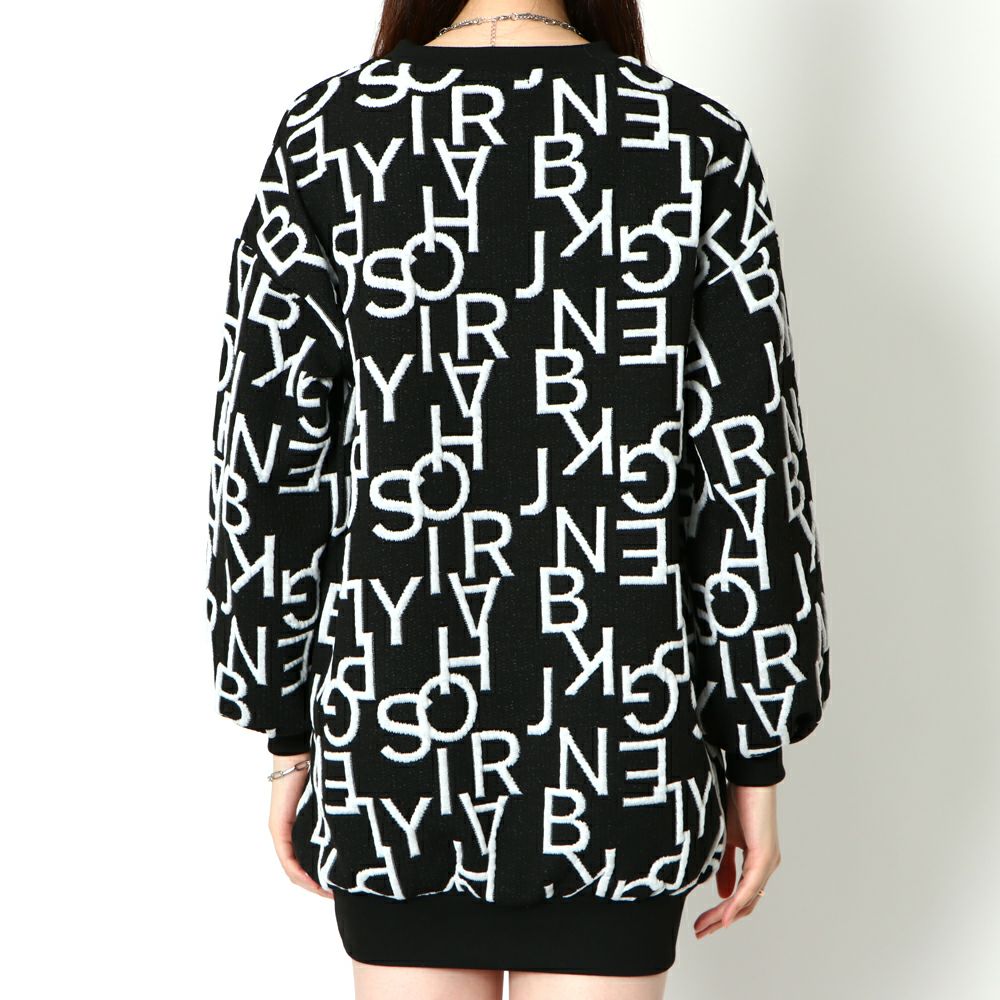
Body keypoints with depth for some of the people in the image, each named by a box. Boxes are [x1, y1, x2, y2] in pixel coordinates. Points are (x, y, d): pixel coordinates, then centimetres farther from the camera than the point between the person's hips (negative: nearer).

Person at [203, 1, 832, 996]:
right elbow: (749, 472, -6)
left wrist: (285, 733, 6)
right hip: (621, 738, 0)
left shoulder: (326, 137, -5)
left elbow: (269, 460, -4)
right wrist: (755, 757, 3)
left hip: (397, 728, 1)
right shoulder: (697, 143, -5)